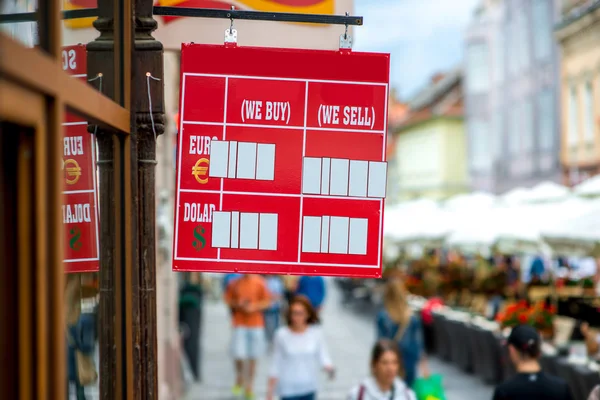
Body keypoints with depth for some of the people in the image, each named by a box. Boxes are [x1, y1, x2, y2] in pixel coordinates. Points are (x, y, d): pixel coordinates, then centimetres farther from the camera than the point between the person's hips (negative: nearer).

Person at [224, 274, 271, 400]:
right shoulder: (234, 283, 1)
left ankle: (249, 387, 19)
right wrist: (237, 304, -12)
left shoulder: (260, 283, -3)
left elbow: (267, 302, 0)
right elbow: (228, 300, 7)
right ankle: (239, 379, 22)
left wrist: (254, 307, -16)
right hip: (239, 324, 0)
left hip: (256, 324, 0)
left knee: (253, 357, 5)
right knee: (239, 356, -7)